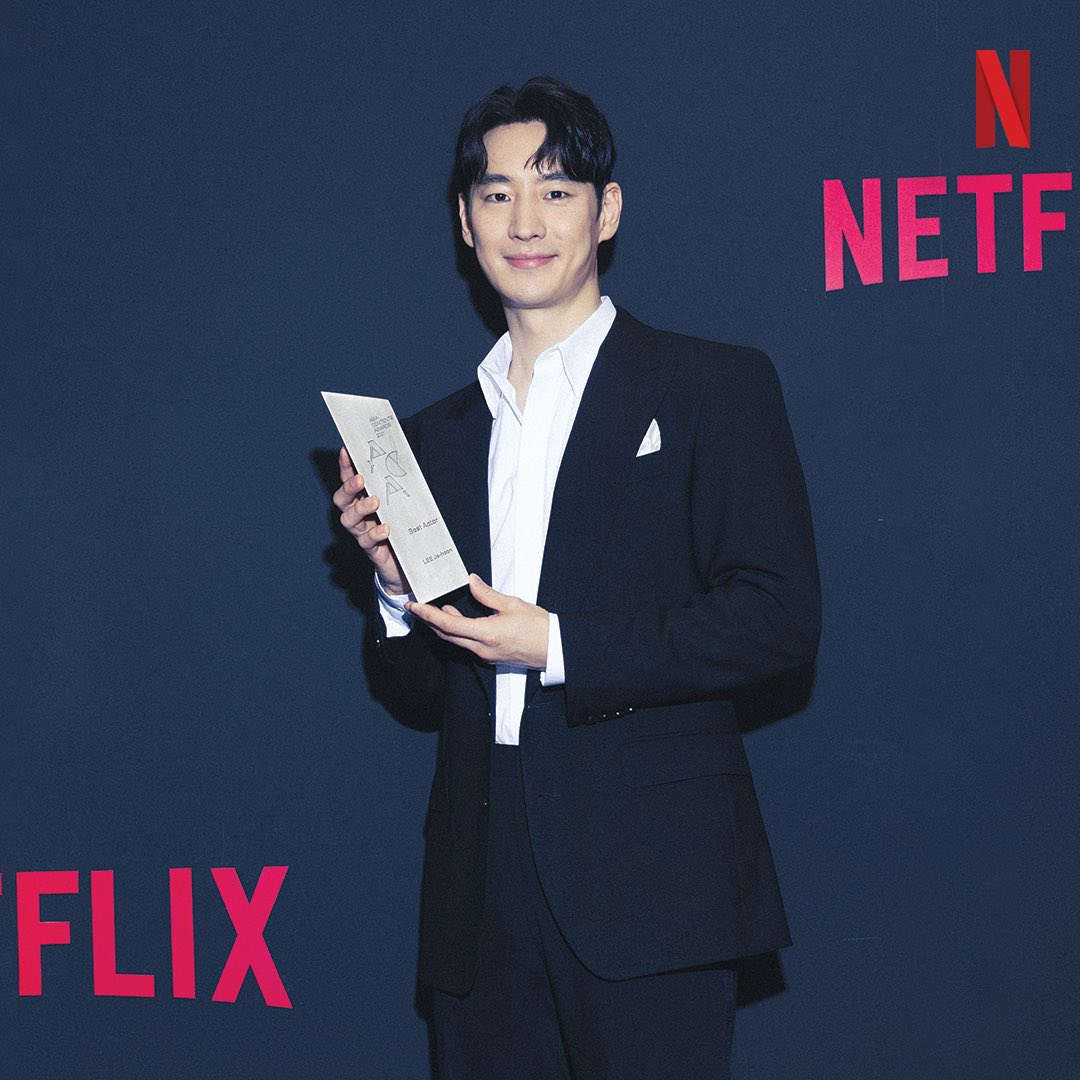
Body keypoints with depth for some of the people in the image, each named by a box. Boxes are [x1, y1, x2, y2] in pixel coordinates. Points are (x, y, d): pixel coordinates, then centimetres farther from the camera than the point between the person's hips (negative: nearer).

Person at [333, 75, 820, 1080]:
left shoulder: (714, 387, 3)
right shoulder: (436, 435, 17)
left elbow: (778, 617, -7)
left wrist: (559, 646, -12)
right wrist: (397, 585, -2)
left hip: (648, 883, -4)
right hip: (481, 897, 4)